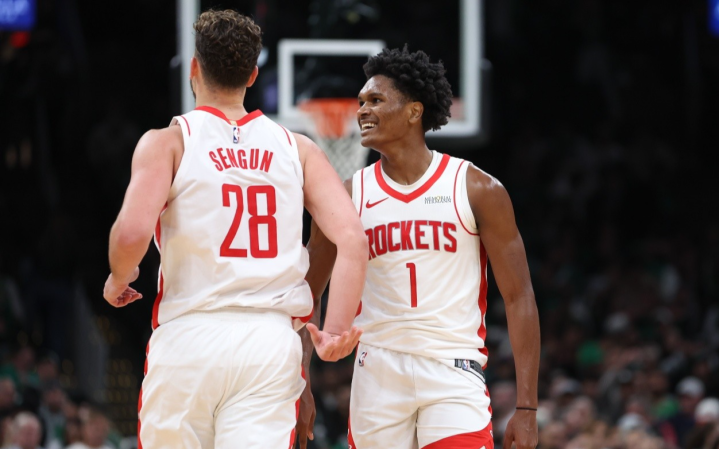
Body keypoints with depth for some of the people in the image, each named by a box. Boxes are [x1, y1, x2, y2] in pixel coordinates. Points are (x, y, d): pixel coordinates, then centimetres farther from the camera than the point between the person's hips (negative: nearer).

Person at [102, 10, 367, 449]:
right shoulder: (298, 149, 11)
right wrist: (336, 331, 0)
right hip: (273, 339, 2)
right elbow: (353, 240, -1)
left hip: (188, 335, -2)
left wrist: (118, 281, 7)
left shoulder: (168, 143, 2)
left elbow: (132, 232, -13)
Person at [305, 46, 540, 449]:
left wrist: (526, 408, -6)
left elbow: (519, 299, -1)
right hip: (378, 369, 3)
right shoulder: (349, 197, 5)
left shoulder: (477, 190, -2)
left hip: (452, 370, -3)